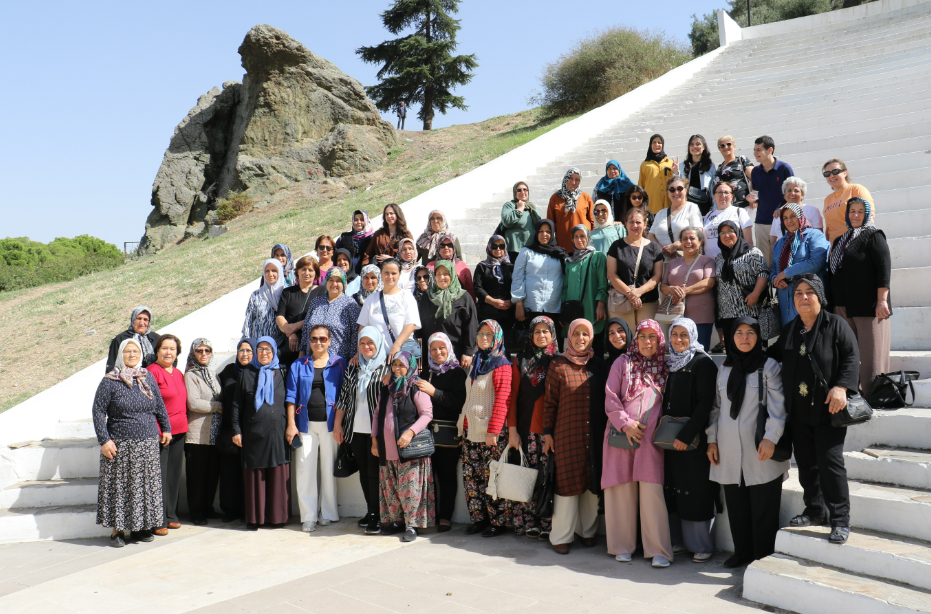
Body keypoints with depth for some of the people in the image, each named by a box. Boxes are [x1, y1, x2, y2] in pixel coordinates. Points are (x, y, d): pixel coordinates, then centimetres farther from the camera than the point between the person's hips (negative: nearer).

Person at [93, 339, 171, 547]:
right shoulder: (109, 381, -3)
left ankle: (140, 527, 17)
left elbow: (160, 406, 17)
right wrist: (104, 440, -11)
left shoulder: (148, 377, 8)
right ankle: (117, 529, 12)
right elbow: (98, 411, -5)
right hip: (120, 444, -4)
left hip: (148, 444, 4)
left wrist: (166, 429, 14)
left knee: (147, 485, 6)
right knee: (119, 486, 1)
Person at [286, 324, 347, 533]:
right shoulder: (299, 365, 9)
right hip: (306, 423, 1)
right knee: (305, 469, -2)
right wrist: (291, 424, -2)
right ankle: (308, 516, 7)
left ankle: (328, 513, 16)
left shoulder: (339, 363, 6)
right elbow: (291, 396, 7)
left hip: (329, 423, -1)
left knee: (329, 469, 3)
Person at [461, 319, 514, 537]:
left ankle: (499, 521, 8)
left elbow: (502, 401, -15)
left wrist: (493, 431, -19)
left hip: (491, 431, -7)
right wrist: (466, 425, 16)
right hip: (472, 430, 7)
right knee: (471, 476, 8)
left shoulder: (501, 364, -9)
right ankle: (478, 518, 18)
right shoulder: (476, 362, 16)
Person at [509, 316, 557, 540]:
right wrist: (512, 429, -1)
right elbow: (512, 396, 8)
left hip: (550, 429, -1)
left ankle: (547, 525, 1)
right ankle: (528, 523, 7)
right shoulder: (522, 360, 11)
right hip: (526, 428, 1)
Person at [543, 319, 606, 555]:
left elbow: (603, 399, 14)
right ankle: (561, 536, 10)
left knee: (592, 482, 8)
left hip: (594, 435, 3)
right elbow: (549, 402, 0)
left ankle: (587, 531, 24)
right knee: (568, 481, 0)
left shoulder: (597, 365, 9)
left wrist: (605, 429, 10)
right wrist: (547, 432, -3)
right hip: (567, 434, -3)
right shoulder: (558, 365, -1)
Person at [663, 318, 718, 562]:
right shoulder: (668, 363, 14)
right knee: (672, 489, 8)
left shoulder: (703, 363, -7)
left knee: (696, 491, -1)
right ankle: (678, 540, 18)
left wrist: (686, 435, -19)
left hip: (694, 439, -6)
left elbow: (705, 403, -14)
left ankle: (701, 545, 10)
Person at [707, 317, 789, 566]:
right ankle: (742, 552, 21)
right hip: (730, 452, 4)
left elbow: (777, 406, -6)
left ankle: (763, 556, 10)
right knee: (735, 505, 8)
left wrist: (770, 438, -15)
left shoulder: (768, 366, 1)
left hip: (759, 451, -4)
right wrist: (712, 440, 11)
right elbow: (716, 407, 17)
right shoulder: (724, 369, 14)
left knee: (763, 506, -1)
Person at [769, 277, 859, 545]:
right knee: (806, 463, 12)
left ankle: (840, 520, 2)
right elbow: (775, 357, 26)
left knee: (830, 462, -7)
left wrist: (841, 387, -20)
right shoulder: (789, 330, 15)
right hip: (799, 411, 6)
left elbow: (851, 357, -8)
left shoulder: (836, 325, -1)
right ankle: (815, 510, 26)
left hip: (827, 409, -5)